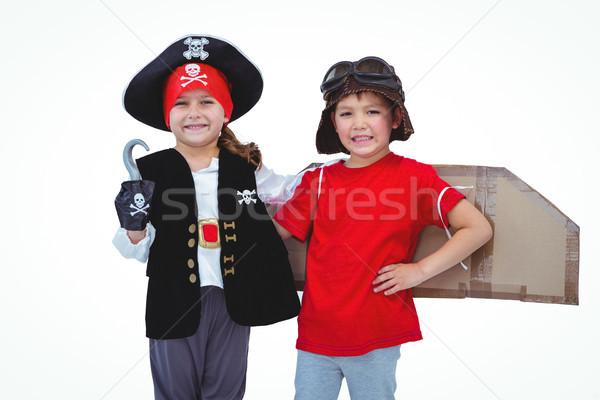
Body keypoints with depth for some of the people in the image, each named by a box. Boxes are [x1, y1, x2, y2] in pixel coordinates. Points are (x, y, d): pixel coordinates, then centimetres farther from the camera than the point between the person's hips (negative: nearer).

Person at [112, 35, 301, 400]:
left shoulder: (246, 168, 0)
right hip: (174, 303, -1)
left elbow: (285, 191, 19)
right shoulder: (150, 172, -4)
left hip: (232, 301, 1)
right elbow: (140, 252, -1)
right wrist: (133, 227, -22)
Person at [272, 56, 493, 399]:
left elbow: (479, 229, -9)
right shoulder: (320, 180, 5)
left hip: (376, 342, -3)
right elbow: (278, 230, 12)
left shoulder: (413, 176, -6)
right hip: (315, 334, 4)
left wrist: (420, 270, -12)